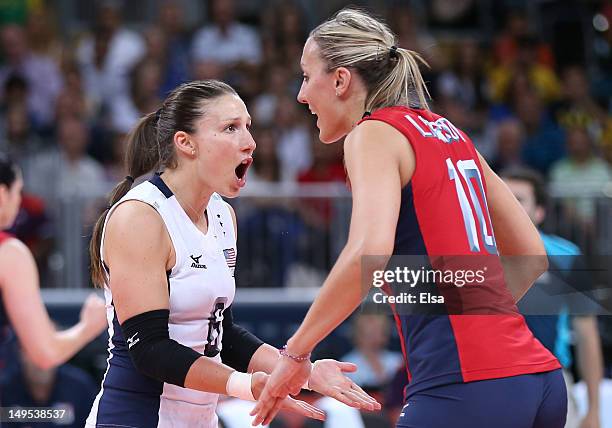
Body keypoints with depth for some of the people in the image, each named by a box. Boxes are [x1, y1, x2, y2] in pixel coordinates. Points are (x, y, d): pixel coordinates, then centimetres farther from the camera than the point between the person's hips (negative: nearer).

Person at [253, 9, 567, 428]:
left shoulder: (374, 133, -3)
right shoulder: (450, 134, 20)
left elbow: (369, 252, -20)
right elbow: (531, 255, 24)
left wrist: (296, 351, -13)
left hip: (465, 383, -8)